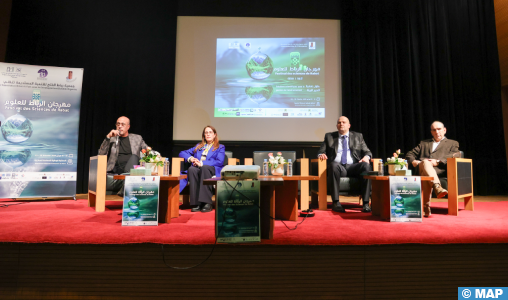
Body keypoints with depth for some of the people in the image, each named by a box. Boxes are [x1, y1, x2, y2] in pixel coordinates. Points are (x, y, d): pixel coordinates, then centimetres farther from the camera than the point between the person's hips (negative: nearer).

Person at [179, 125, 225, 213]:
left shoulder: (220, 147, 19)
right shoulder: (198, 146, 31)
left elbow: (220, 162, 1)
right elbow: (182, 153, 28)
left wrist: (202, 163, -11)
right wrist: (190, 158, 3)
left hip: (213, 171, -3)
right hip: (197, 169, 3)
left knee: (205, 168, -39)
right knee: (191, 169, -34)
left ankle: (207, 203, -42)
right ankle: (196, 203, -39)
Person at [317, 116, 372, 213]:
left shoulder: (358, 136, 21)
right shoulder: (329, 136, 19)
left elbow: (367, 152, 17)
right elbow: (321, 151, 15)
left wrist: (366, 157, -7)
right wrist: (321, 155, -10)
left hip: (353, 167, 2)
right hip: (337, 167, -1)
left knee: (365, 165, -31)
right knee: (334, 165, -37)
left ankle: (366, 203, -29)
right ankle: (335, 203, -34)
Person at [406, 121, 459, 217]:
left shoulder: (452, 143, 28)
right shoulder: (424, 143, 36)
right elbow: (410, 154, 27)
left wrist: (438, 161, -11)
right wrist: (413, 161, 2)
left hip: (439, 169, -2)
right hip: (422, 168, 2)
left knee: (426, 178, -39)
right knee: (425, 162, -38)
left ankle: (426, 209, -46)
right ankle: (438, 187, -55)